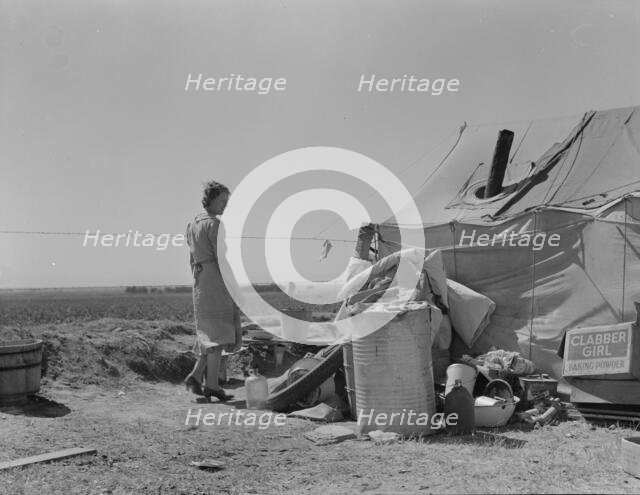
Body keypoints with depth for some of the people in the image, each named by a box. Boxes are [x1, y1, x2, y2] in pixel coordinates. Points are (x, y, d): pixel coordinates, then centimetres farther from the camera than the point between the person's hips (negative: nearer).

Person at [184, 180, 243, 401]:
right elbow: (222, 258, -17)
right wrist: (235, 287, -15)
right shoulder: (214, 224, -12)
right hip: (217, 279, -9)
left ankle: (195, 376, 5)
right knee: (218, 333, -5)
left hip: (200, 281, 9)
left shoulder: (193, 224, 16)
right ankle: (211, 384, -4)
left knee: (210, 333, 14)